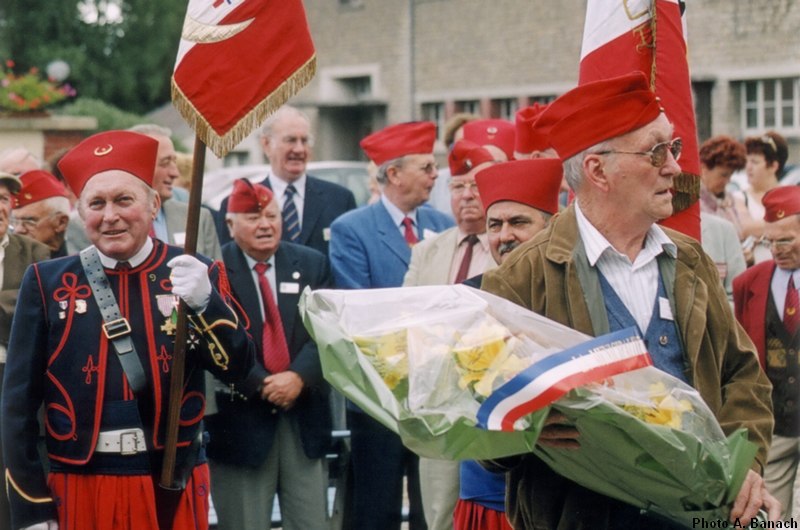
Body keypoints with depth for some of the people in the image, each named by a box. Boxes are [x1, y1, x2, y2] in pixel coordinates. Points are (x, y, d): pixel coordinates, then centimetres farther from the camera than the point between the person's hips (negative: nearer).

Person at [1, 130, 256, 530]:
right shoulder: (48, 283, -1)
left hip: (173, 487, 1)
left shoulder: (196, 275, 1)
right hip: (81, 491, -1)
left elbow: (237, 368, -3)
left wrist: (205, 302, -20)